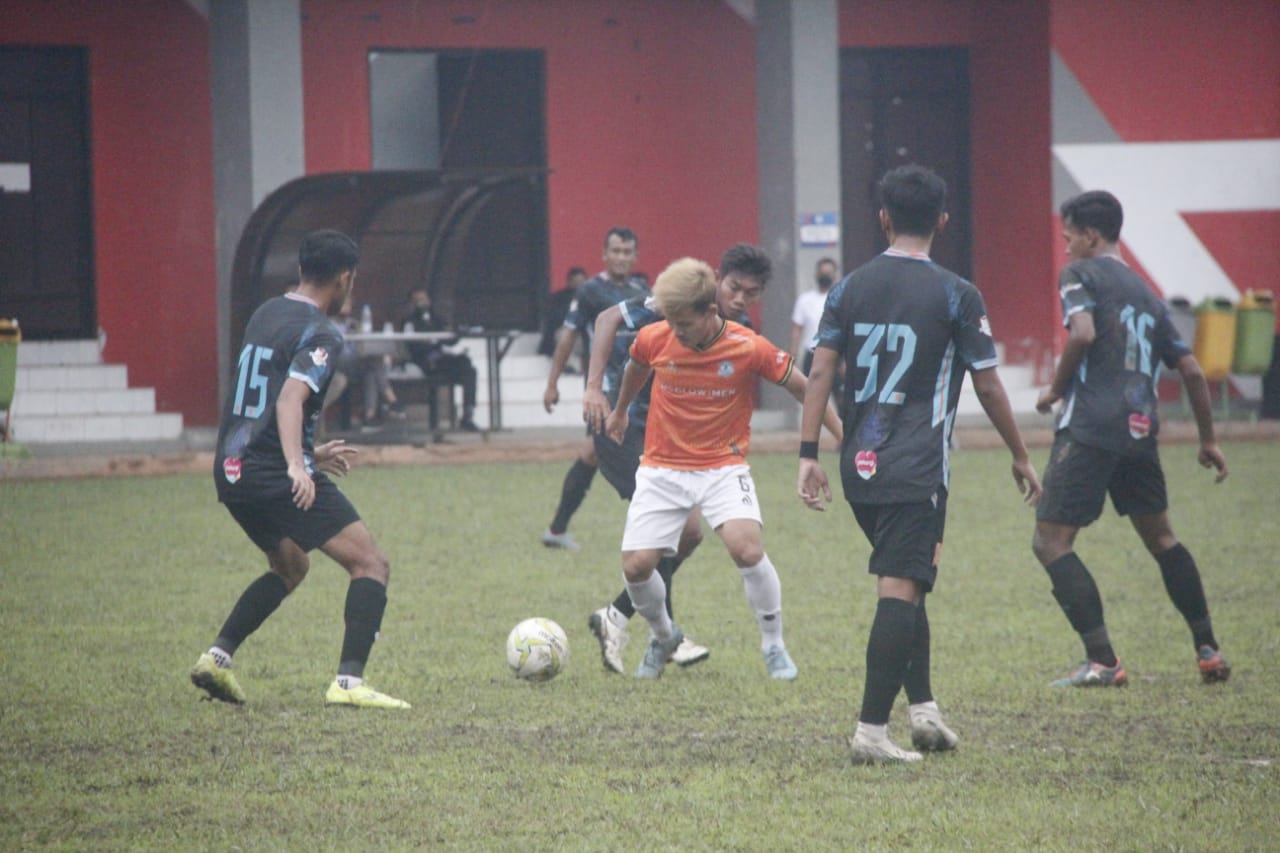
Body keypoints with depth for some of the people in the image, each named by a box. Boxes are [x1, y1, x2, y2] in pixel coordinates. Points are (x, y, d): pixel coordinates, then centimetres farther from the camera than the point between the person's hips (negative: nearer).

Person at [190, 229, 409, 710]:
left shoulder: (264, 315, 17)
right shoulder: (319, 336, -10)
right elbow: (290, 401, -26)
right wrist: (297, 466, -39)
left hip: (231, 471, 9)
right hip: (277, 475, -9)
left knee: (290, 567, 30)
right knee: (371, 565, -6)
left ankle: (217, 657, 18)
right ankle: (349, 682, -21)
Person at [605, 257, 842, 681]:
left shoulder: (749, 348, -16)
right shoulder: (654, 340, -8)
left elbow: (802, 388, -3)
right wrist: (619, 412, 34)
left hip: (723, 466, -2)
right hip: (662, 468, 2)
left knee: (747, 548, -24)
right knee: (636, 566, -8)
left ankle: (774, 646, -2)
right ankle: (663, 636, 25)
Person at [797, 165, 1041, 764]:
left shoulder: (850, 288, 6)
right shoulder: (955, 295, -5)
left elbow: (820, 372, 1)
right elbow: (988, 386, -1)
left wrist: (809, 455, 3)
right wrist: (1020, 458, 11)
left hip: (859, 466, 5)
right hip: (917, 470, -5)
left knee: (905, 584, 20)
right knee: (900, 591, -6)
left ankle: (922, 707, 18)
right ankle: (872, 731, -11)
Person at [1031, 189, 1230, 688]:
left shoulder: (1081, 274, 2)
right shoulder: (1146, 294, 21)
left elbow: (1082, 332, -17)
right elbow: (1191, 371, 19)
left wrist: (1056, 389, -2)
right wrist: (1208, 441, 28)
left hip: (1089, 427, -7)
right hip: (1140, 430, 7)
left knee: (1051, 542, -5)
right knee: (1160, 537, 23)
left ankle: (1102, 662, -14)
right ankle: (1208, 651, 22)